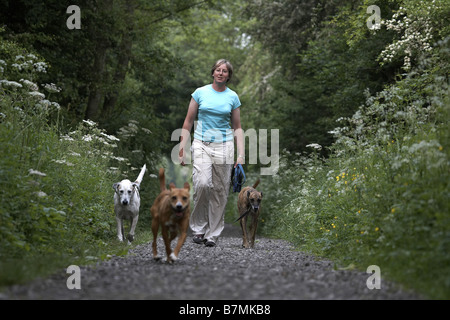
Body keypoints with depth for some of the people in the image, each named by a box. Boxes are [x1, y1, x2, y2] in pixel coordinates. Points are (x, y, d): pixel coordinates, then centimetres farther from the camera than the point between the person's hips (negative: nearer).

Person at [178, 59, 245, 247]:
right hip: (202, 145, -1)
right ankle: (198, 228, -5)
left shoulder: (233, 97, 7)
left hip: (224, 146, 1)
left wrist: (241, 154, 3)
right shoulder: (200, 92, 4)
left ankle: (213, 233, 10)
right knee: (202, 183, -21)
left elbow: (237, 127, 12)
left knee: (220, 190, 0)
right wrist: (182, 148, 1)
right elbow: (188, 122, 8)